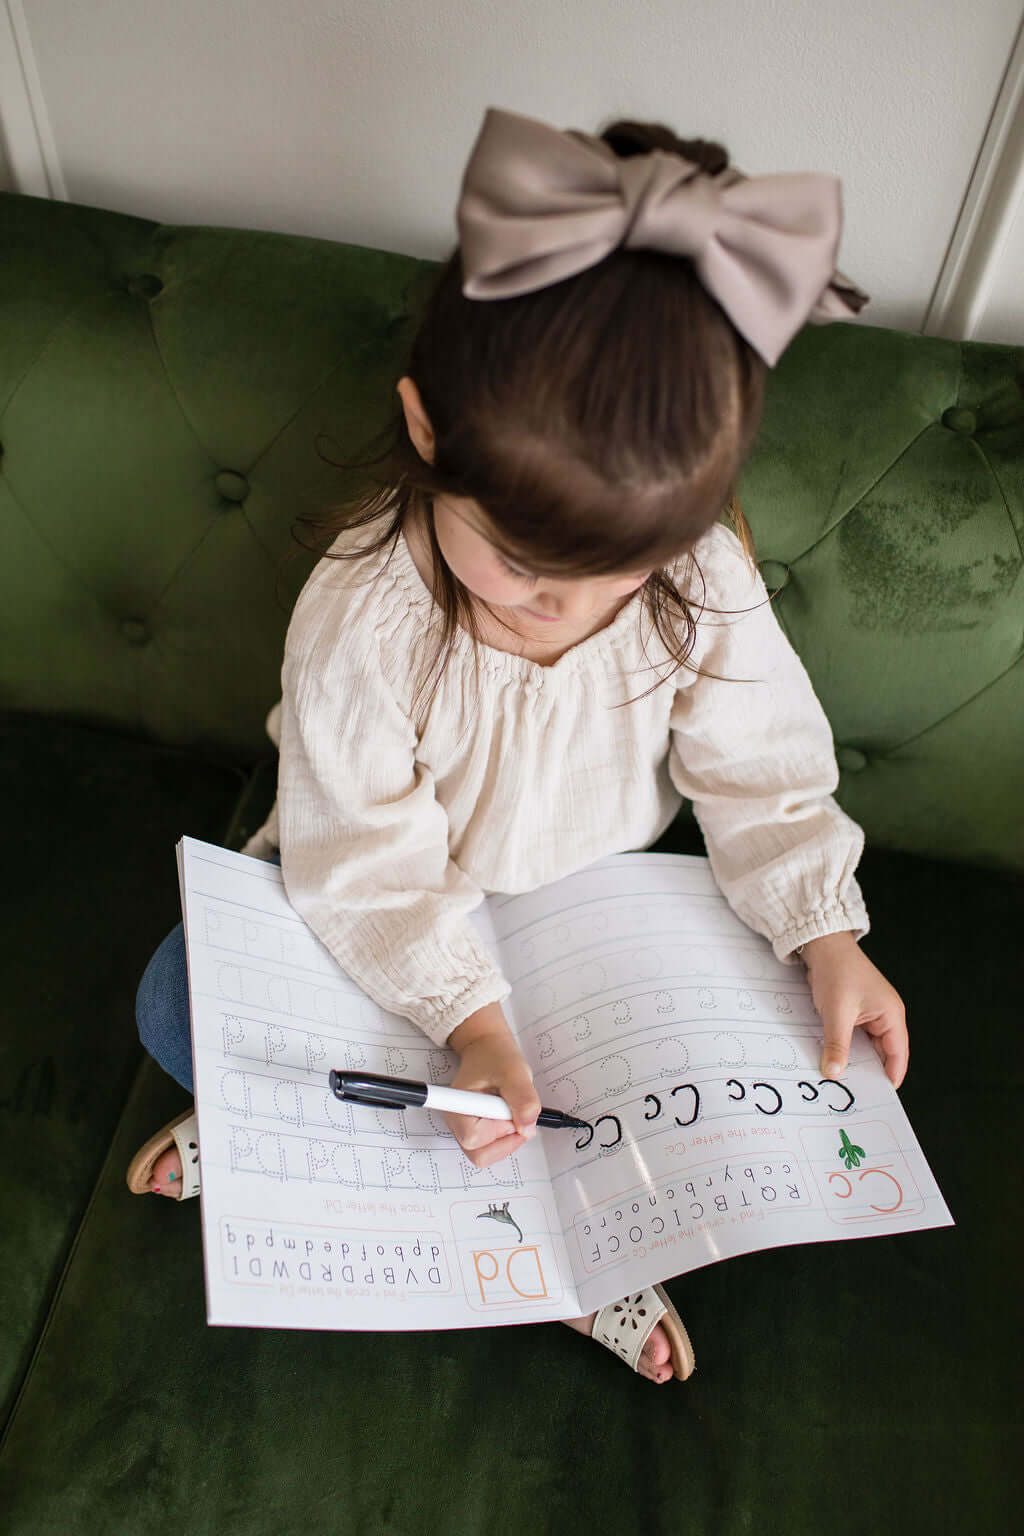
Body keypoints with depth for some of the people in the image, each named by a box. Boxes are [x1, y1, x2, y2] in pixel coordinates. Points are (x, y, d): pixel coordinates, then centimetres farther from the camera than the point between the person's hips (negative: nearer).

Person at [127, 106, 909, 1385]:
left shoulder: (705, 578, -23)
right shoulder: (359, 616, -31)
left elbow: (761, 769, -12)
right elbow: (369, 864, -26)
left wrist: (826, 933, -22)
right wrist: (470, 1017, -35)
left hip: (598, 888, 3)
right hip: (400, 897, -2)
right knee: (179, 1004, -15)